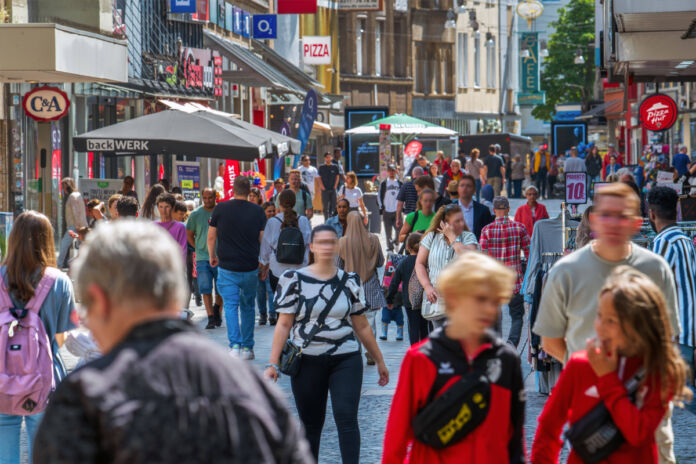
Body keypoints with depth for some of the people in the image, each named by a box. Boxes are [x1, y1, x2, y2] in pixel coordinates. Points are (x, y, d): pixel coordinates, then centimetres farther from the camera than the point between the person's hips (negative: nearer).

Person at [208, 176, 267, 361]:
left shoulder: (221, 208, -4)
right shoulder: (257, 211, -2)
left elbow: (211, 237, 4)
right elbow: (263, 239, 4)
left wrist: (212, 256, 21)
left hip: (227, 267, -1)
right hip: (250, 268, 2)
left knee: (230, 306, -1)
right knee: (248, 307, 14)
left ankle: (235, 345, -17)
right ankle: (247, 347, 17)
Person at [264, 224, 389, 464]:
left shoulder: (349, 282, 7)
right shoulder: (294, 280, 0)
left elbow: (361, 326, 14)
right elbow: (284, 324, -2)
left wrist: (379, 361, 16)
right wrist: (273, 364, -8)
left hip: (346, 359, 1)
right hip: (308, 361, -1)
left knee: (346, 418, -12)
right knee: (311, 424, 7)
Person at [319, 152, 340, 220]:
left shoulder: (335, 167, 5)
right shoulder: (321, 167, 1)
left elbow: (337, 176, 11)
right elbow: (319, 178, 2)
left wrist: (335, 186, 2)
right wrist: (322, 186, -7)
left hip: (333, 189, 2)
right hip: (325, 189, -2)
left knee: (333, 205, 3)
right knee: (325, 206, 1)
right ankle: (326, 219, 8)